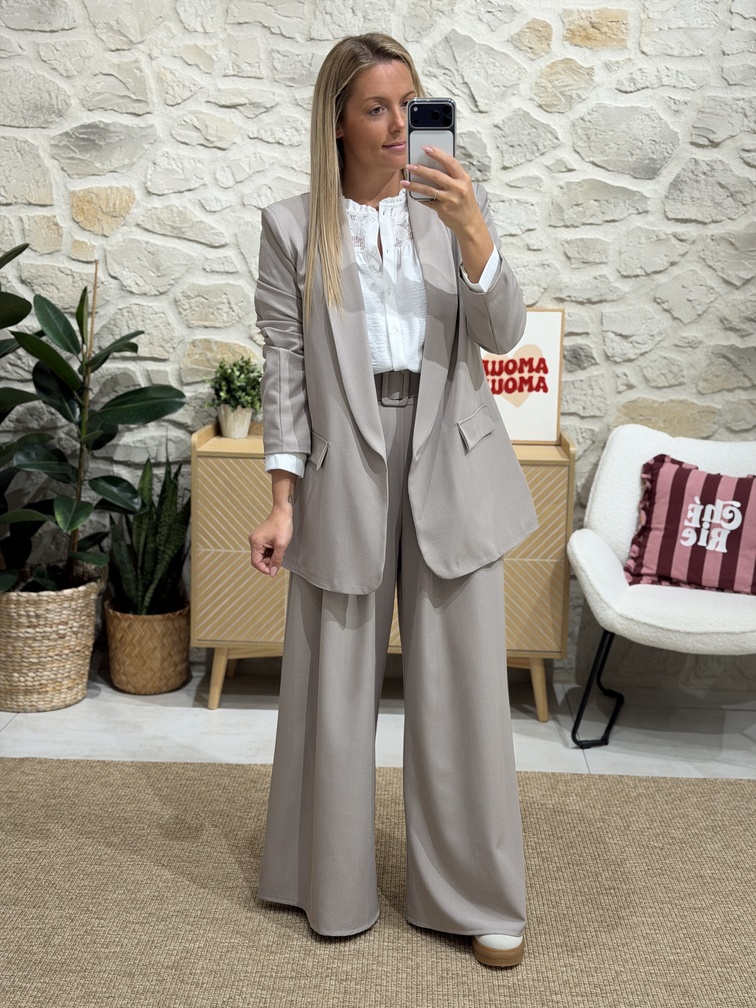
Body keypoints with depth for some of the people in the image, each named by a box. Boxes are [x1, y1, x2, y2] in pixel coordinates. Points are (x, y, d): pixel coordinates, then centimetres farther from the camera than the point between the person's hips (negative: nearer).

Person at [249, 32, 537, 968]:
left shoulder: (451, 207, 4)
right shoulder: (292, 227, 0)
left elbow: (503, 334, -4)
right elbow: (284, 368, -1)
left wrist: (472, 231, -20)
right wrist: (284, 502, -5)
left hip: (449, 469, 1)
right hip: (345, 470, -1)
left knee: (462, 685, 6)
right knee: (336, 685, 10)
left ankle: (479, 896, 22)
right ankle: (334, 885, 30)